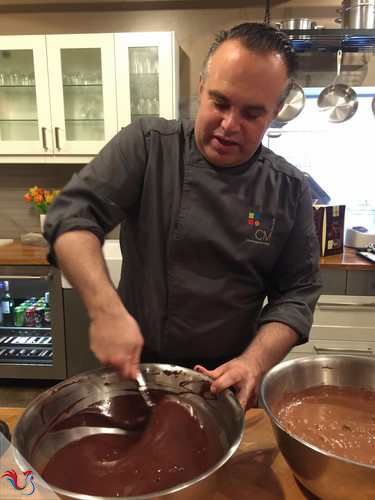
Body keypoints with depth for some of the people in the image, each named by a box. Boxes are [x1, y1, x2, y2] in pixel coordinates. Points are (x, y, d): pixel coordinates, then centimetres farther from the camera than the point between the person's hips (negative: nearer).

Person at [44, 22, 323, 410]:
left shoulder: (290, 190, -7)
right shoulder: (147, 145, -13)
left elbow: (297, 294, -6)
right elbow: (73, 215, -19)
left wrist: (254, 363, -21)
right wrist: (106, 310, -34)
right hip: (134, 367, 0)